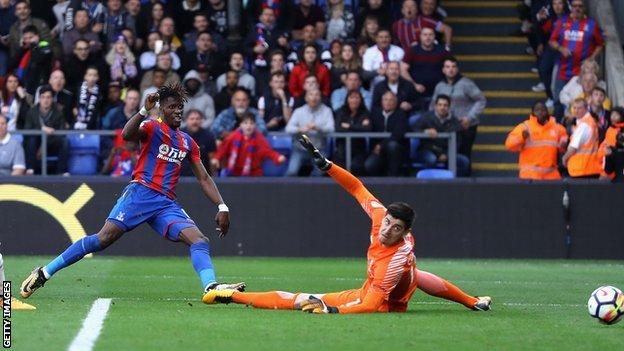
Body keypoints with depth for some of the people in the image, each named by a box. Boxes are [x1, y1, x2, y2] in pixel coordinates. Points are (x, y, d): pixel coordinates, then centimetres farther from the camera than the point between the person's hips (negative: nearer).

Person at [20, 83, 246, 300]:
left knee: (199, 241, -16)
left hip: (167, 203, 6)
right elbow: (127, 135, -19)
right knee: (104, 238, -17)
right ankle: (44, 273, -11)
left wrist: (222, 207, 14)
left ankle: (211, 287, -36)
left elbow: (204, 178, 23)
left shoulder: (187, 142, 21)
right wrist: (144, 110, -29)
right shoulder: (152, 127, 3)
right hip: (141, 193, -6)